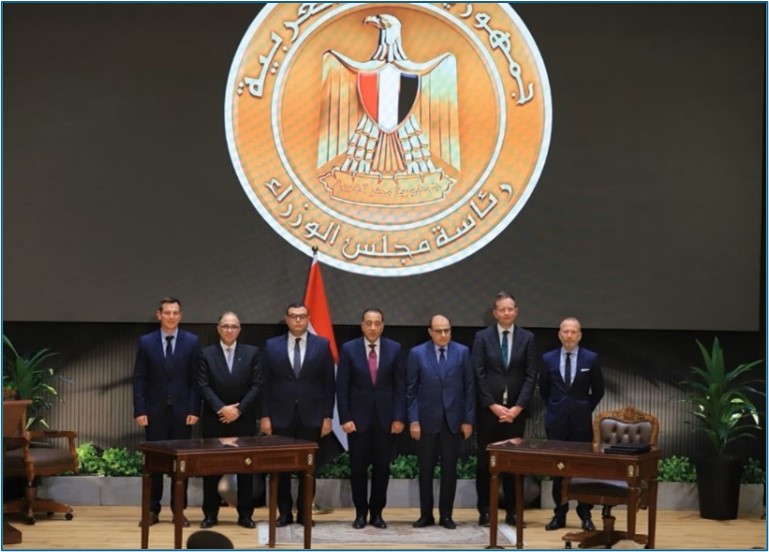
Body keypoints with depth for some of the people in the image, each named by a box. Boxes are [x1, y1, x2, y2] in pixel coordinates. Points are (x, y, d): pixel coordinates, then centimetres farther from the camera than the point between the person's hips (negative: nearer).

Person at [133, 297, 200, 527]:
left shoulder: (192, 341, 2)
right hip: (155, 410, 0)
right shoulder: (146, 342, 2)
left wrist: (194, 410, -7)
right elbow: (139, 379, 1)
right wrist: (140, 410, -6)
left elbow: (196, 379, 0)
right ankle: (152, 510, 11)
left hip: (182, 410, 0)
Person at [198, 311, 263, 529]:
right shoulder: (206, 354, 3)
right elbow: (203, 386, -4)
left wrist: (239, 409, -12)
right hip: (214, 420, 0)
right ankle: (210, 514, 11)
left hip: (244, 420, 1)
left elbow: (257, 385, -2)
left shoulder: (252, 352, 5)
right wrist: (221, 408, -16)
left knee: (245, 468, 4)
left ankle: (245, 514, 11)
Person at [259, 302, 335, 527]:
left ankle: (304, 513, 12)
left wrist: (328, 416, -3)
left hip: (311, 416, 0)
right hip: (281, 416, 0)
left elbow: (329, 384, 2)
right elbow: (266, 384, 3)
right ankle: (284, 513, 13)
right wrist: (265, 416, -2)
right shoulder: (272, 346, 4)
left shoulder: (322, 345, 3)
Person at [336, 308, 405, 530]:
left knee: (382, 467, 4)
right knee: (358, 467, 3)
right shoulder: (349, 349, -1)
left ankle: (377, 512, 16)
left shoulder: (394, 349, 2)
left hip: (385, 418, 1)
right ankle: (361, 512, 15)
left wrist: (399, 417, -5)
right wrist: (345, 418, -8)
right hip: (358, 417, -1)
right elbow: (342, 387, -2)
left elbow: (400, 386, 2)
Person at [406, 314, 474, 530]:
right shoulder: (417, 353, -1)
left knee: (449, 470, 5)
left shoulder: (462, 352, 1)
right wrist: (413, 420, -6)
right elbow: (411, 390, 0)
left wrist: (468, 419, -1)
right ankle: (426, 514, 15)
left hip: (453, 420, 1)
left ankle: (446, 515, 13)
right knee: (425, 470, 5)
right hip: (427, 420, 0)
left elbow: (469, 388, 3)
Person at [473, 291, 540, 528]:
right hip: (489, 409, -1)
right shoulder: (482, 337, 1)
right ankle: (485, 511, 8)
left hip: (516, 409, 1)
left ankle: (512, 511, 11)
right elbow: (479, 375, -3)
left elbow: (531, 376, 0)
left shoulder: (527, 338, 4)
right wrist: (493, 405, -10)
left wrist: (518, 407, -9)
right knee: (485, 461, 2)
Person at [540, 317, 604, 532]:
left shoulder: (591, 359, -3)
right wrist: (554, 408, 10)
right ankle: (560, 513, 12)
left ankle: (585, 514, 11)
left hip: (581, 420, -1)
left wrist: (586, 409, 5)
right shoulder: (548, 359, 2)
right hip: (556, 420, 1)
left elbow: (598, 390, 7)